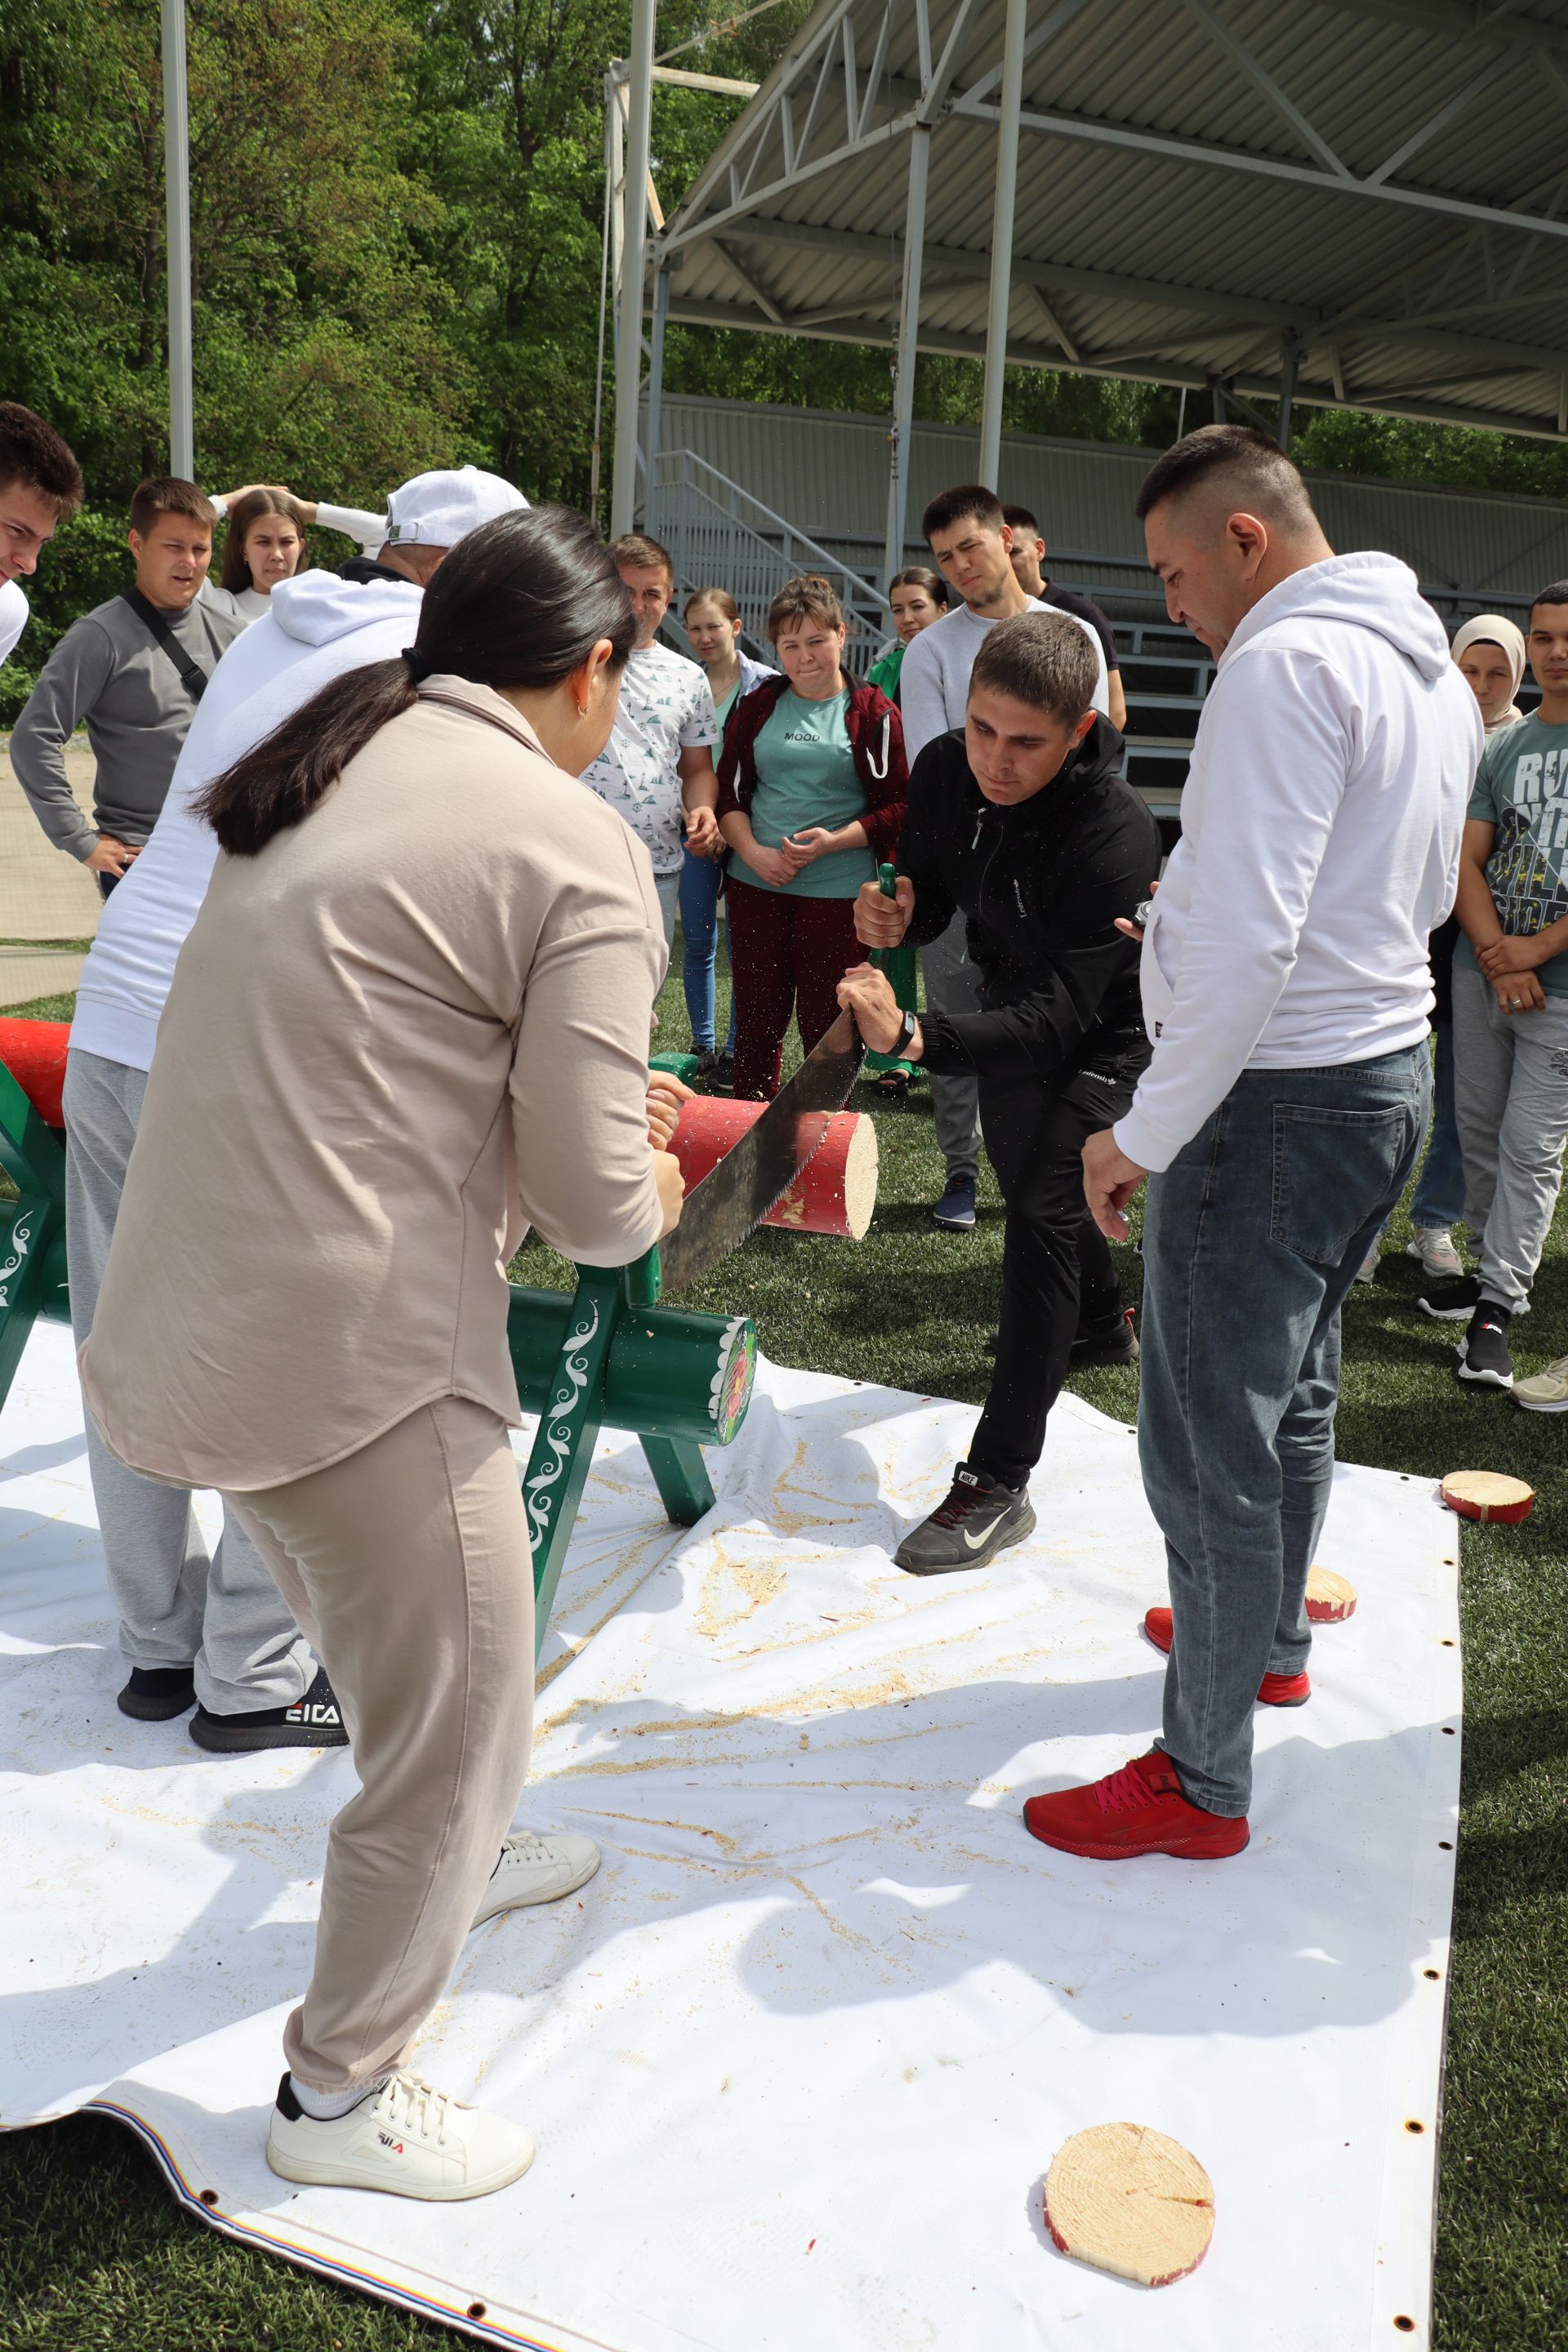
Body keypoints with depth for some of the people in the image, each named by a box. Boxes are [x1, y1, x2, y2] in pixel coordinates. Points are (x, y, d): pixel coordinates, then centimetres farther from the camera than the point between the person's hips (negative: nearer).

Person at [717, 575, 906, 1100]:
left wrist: (834, 840, -17)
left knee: (826, 1027, 2)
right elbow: (729, 792, 9)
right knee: (757, 1019, 11)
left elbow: (897, 806, -3)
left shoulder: (872, 712, 0)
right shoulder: (757, 706, 10)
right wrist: (753, 851, -8)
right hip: (756, 885, 3)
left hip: (837, 892, -3)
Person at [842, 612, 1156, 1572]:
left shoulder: (1116, 832, -37)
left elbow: (1060, 1013, -42)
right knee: (1024, 1183, 26)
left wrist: (915, 1038, -56)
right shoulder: (946, 769, -18)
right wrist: (898, 917, -25)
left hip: (1105, 1035, -7)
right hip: (1011, 1010, 8)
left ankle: (998, 1484, -13)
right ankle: (1101, 1312, 59)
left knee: (1041, 1217, -19)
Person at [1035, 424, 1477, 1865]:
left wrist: (1144, 1134, -19)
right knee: (1293, 1396, 25)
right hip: (1392, 1076, 10)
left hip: (1276, 1098, -10)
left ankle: (1203, 1783, 11)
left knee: (1210, 1449, -1)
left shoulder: (1287, 661, -19)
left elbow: (1248, 941, -26)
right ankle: (1272, 1636, 44)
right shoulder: (1434, 672, 11)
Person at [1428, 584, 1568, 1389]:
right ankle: (1491, 1268, 26)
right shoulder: (1501, 747, 9)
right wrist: (1493, 952, -9)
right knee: (1479, 1131, 11)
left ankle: (1498, 1307, 1)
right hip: (1481, 971, 4)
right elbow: (1469, 858, 6)